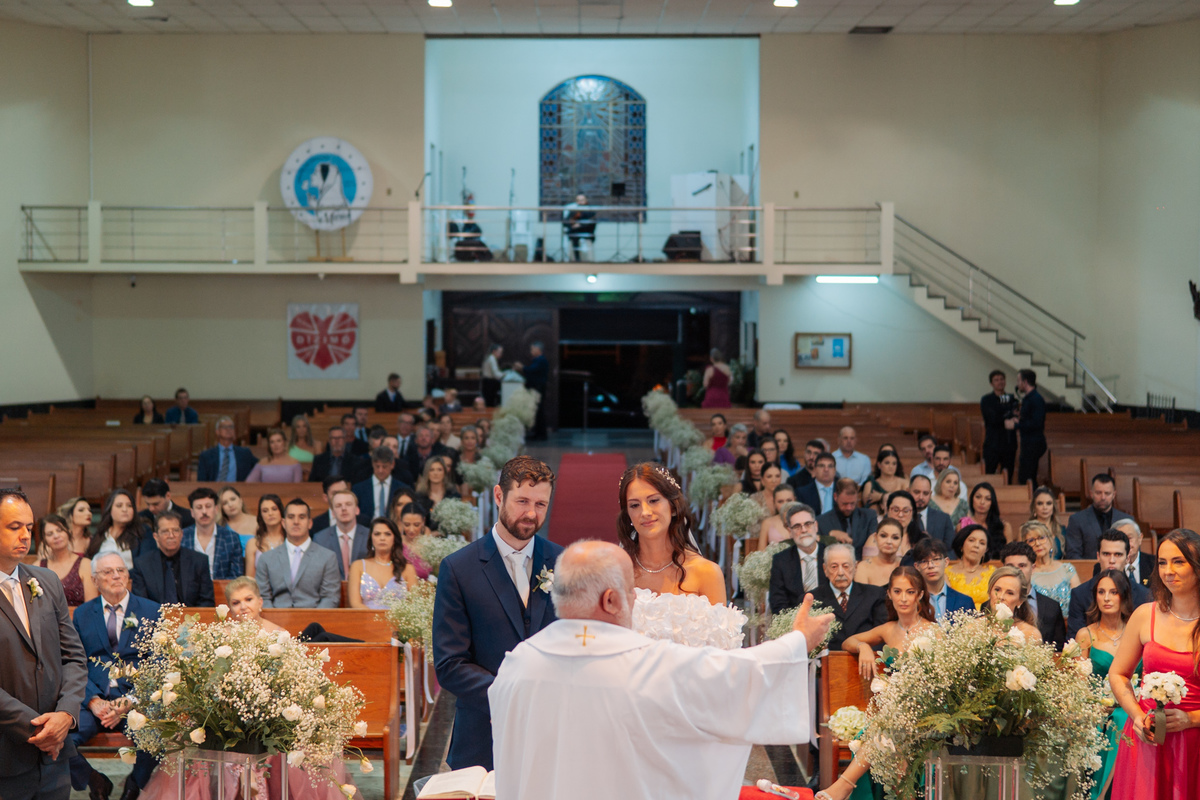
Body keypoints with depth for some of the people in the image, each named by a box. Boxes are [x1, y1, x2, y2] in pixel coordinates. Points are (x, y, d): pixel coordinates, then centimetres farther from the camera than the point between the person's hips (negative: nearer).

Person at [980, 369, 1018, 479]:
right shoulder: (986, 400, 0)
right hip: (992, 445, -4)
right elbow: (993, 419, -13)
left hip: (1009, 445, 4)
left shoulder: (1011, 399, 12)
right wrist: (1011, 414, -9)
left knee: (1008, 478, 6)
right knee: (989, 477, -2)